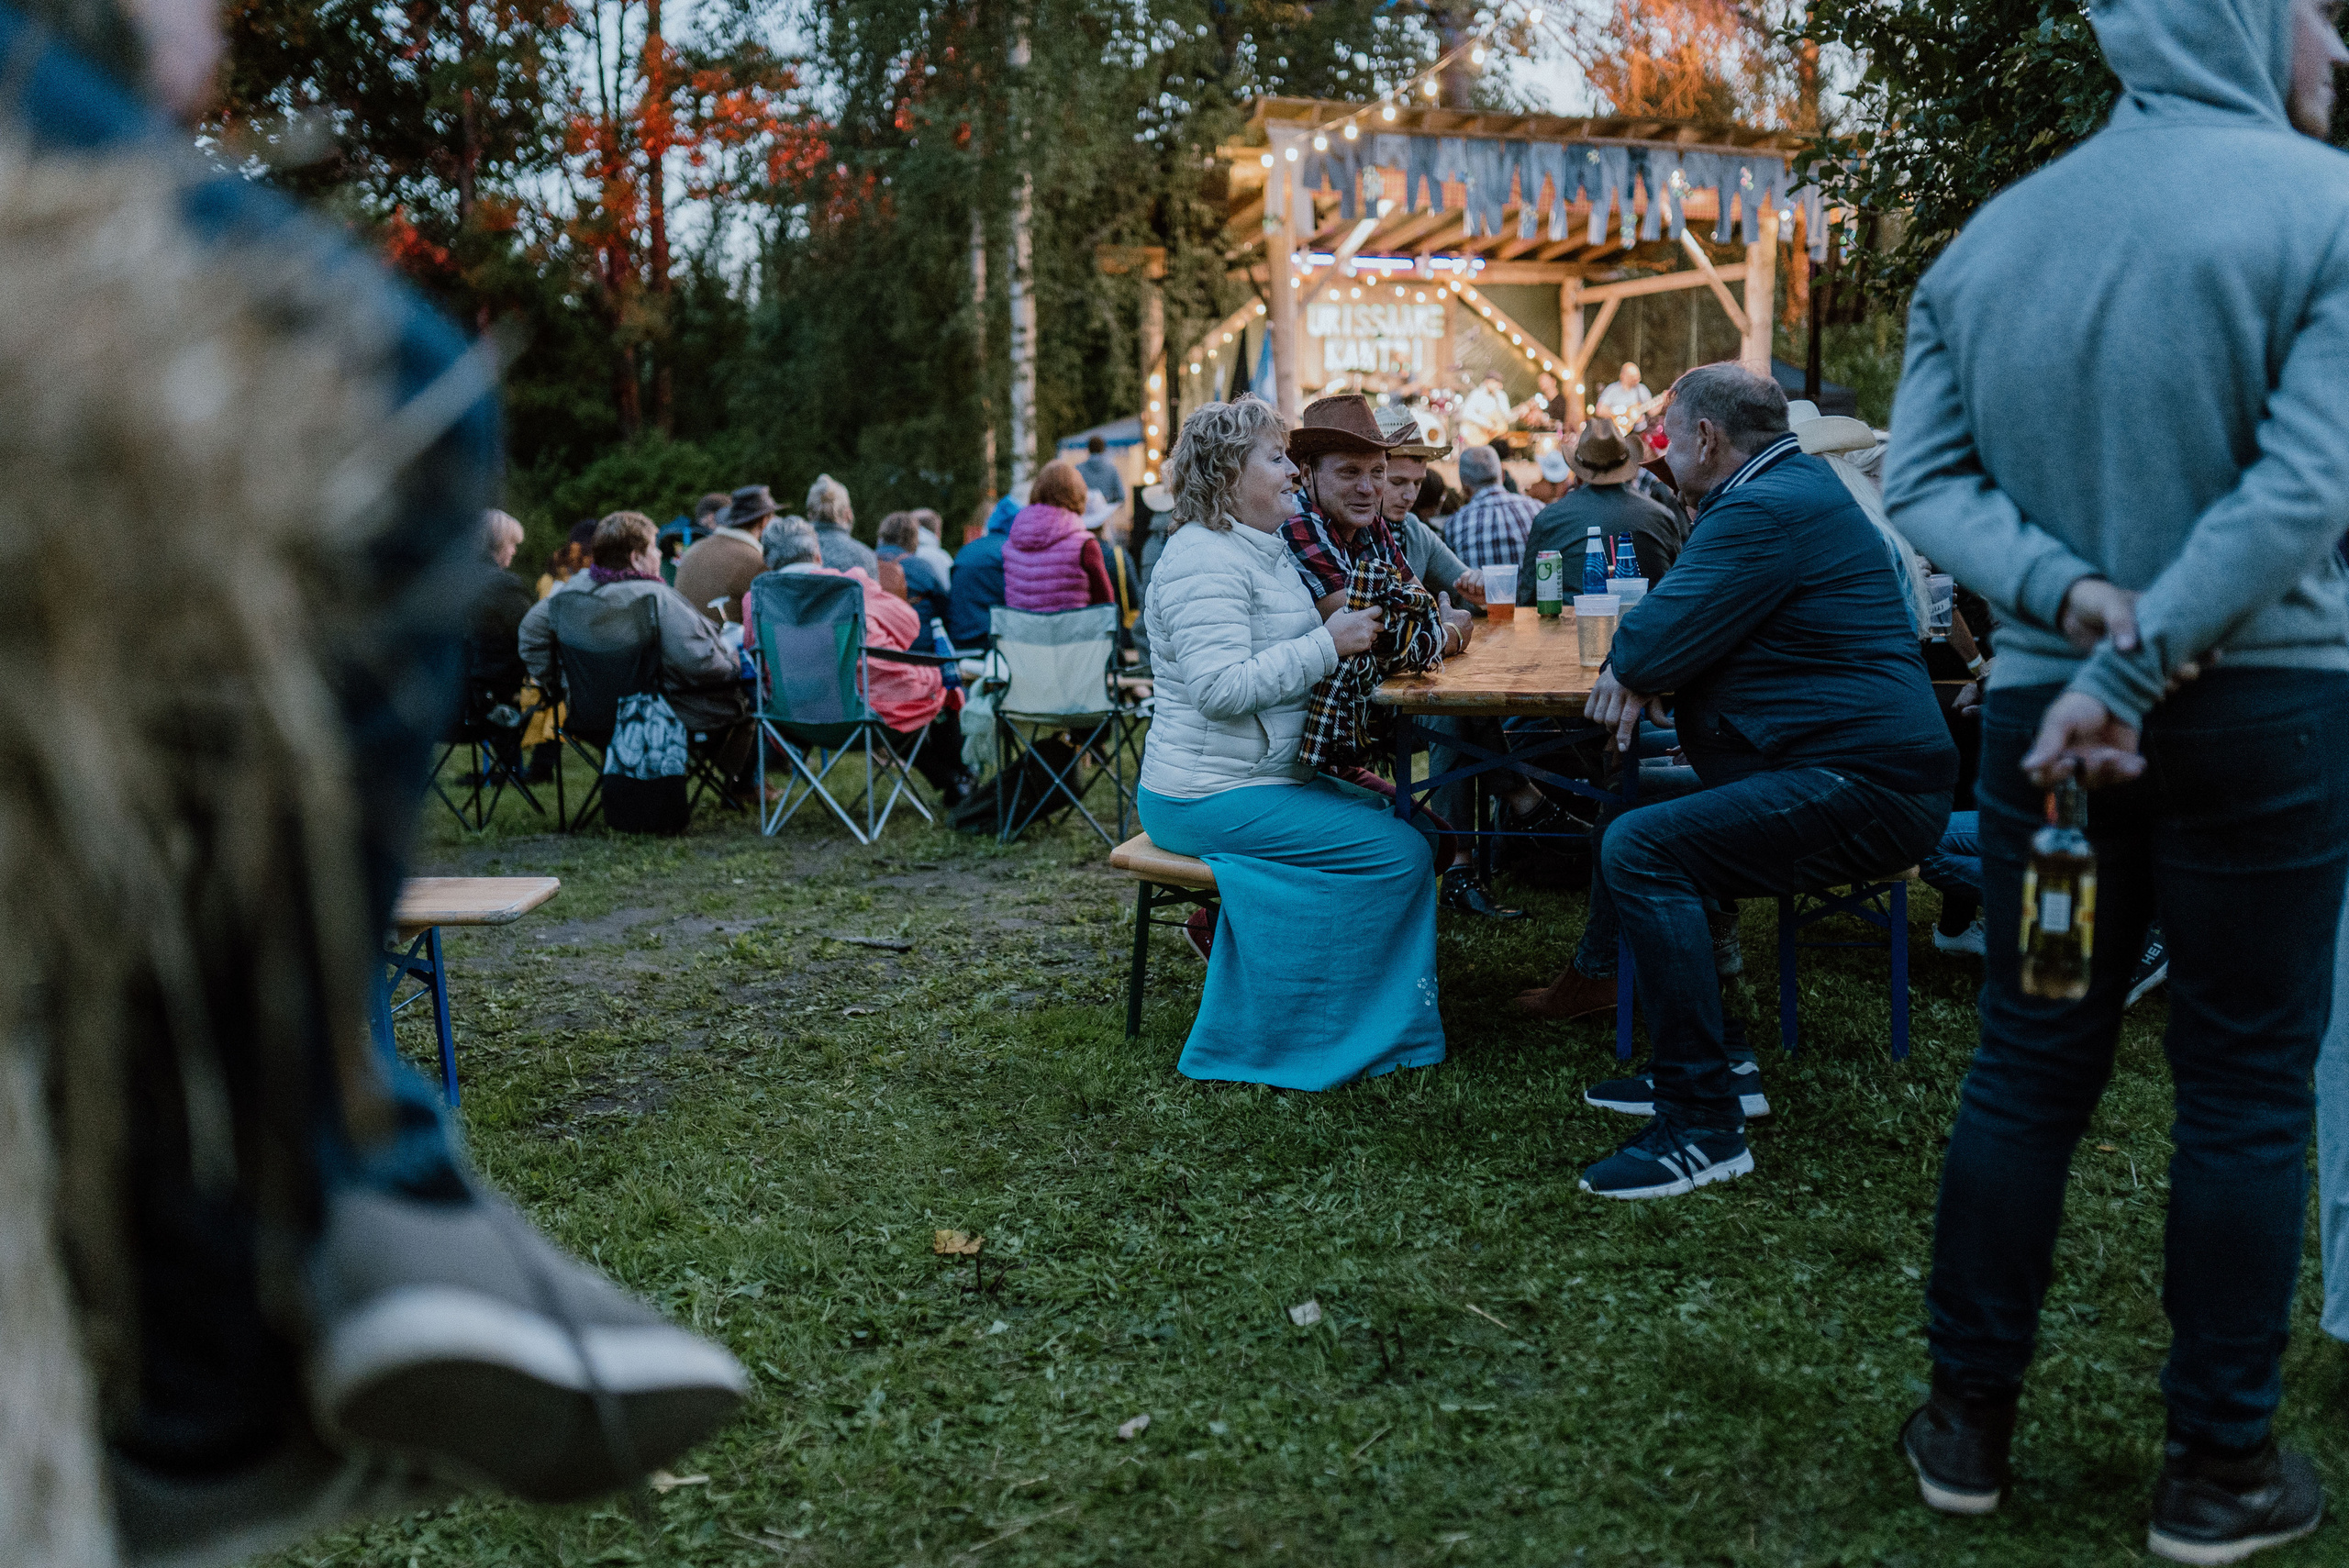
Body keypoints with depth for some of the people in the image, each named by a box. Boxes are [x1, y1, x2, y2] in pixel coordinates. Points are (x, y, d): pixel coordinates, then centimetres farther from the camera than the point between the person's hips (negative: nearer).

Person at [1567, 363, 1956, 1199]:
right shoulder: (1795, 481, 20)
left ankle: (1702, 1124, -19)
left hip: (1862, 786, -12)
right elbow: (1693, 607, 24)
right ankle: (1699, 1067, 23)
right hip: (1873, 767, 12)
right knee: (1639, 815, 20)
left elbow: (1655, 642, -19)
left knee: (1639, 850, -24)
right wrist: (1641, 667, 2)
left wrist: (1627, 662, 5)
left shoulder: (1766, 512, -15)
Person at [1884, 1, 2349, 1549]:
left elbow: (1925, 478, 1)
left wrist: (2066, 593, -9)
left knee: (2027, 1068, 12)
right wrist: (2133, 667, -17)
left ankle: (1970, 1424, 22)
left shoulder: (1992, 230, 8)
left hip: (2039, 703, 4)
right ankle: (2222, 1471, 19)